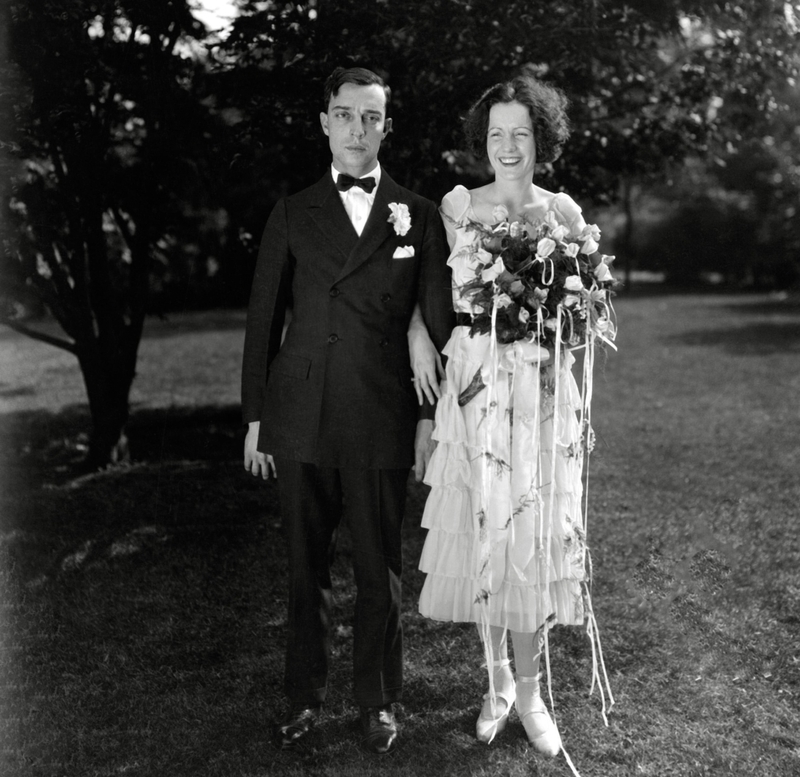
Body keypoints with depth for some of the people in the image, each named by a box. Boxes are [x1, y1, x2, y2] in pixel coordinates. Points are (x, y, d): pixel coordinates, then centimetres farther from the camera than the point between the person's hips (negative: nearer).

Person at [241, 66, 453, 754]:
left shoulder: (417, 215, 6)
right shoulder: (292, 216, 9)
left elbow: (440, 323, 6)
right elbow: (262, 322, 9)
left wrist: (432, 416, 1)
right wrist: (254, 417, 5)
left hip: (382, 421, -1)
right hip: (300, 419, 1)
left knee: (380, 571, 6)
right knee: (306, 568, 10)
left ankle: (378, 703, 22)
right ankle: (305, 697, 25)